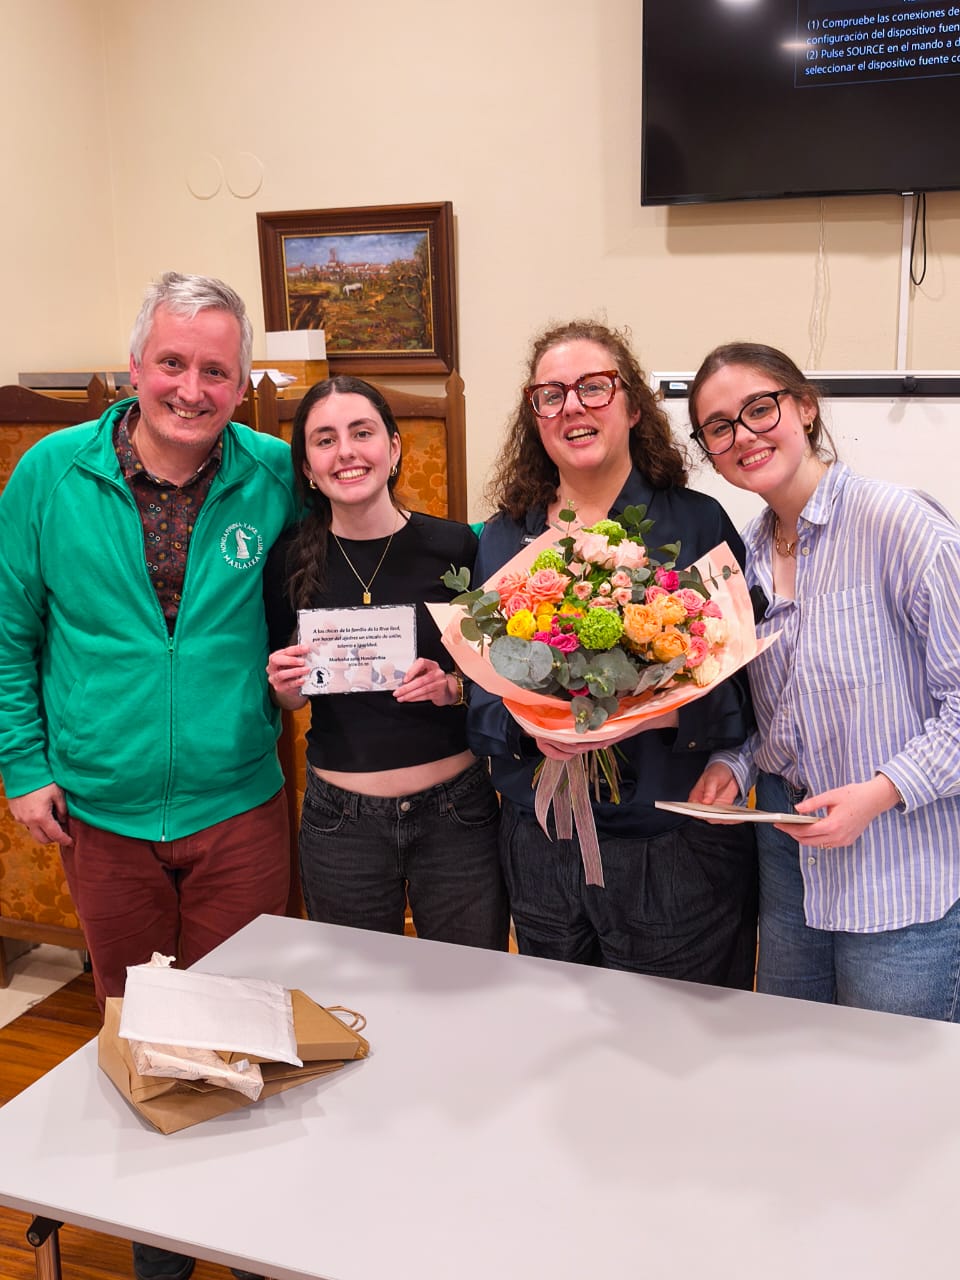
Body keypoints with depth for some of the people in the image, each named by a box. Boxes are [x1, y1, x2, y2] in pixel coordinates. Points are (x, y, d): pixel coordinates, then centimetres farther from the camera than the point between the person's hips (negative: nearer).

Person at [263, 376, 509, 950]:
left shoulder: (455, 546, -8)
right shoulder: (291, 560, -3)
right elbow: (286, 699, 10)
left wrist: (455, 686, -17)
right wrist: (285, 686, -11)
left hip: (455, 811, -1)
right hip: (340, 819, 1)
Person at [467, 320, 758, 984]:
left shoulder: (696, 522, -5)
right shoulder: (503, 539, 5)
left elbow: (746, 692, -7)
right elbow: (482, 702, 3)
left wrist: (666, 710, -26)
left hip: (677, 852, -3)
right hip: (541, 849, 3)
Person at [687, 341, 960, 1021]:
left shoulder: (903, 525, -15)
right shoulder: (746, 552, 6)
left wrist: (878, 793, -22)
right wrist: (732, 765, -1)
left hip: (902, 874, -6)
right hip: (788, 854, 6)